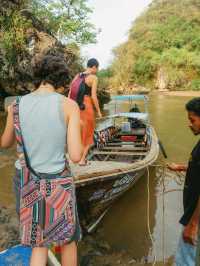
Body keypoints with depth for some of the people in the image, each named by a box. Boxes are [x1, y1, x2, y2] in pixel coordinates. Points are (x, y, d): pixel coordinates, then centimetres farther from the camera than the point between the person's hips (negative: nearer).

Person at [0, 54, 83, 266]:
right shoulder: (69, 106, -17)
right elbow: (76, 156, -21)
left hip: (26, 183, 4)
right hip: (57, 184, -3)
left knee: (40, 242, 25)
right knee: (68, 237, 25)